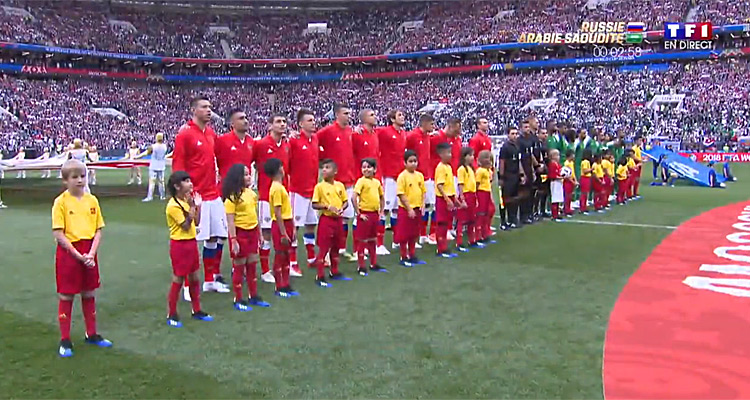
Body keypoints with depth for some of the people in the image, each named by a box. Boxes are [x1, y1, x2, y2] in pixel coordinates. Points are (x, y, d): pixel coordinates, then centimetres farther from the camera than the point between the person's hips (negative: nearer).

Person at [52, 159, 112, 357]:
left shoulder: (92, 200, 4)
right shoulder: (61, 202, -8)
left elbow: (98, 230, 5)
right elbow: (58, 234, -12)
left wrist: (91, 253, -9)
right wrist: (78, 255, -16)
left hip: (88, 254, 4)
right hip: (68, 252, -4)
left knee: (89, 295, 14)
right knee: (66, 297, 4)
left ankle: (91, 334, 28)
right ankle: (65, 340, 14)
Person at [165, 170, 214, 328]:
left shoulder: (187, 200, 9)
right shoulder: (173, 205, -17)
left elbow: (196, 223, 10)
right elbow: (185, 226, -20)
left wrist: (198, 205, 0)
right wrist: (192, 207, -21)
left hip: (192, 242, 8)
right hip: (180, 244, -8)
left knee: (194, 278, 14)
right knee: (178, 280, -1)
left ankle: (197, 310, 25)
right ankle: (171, 315, 11)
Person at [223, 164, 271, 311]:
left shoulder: (251, 192, 7)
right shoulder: (232, 197, -15)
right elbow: (230, 221, -16)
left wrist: (259, 233, 15)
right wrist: (233, 240, -19)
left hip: (252, 231, 7)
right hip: (240, 232, -7)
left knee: (252, 265, 14)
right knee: (239, 267, 4)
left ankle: (253, 296, 26)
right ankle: (238, 300, 15)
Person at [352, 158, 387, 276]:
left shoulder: (377, 182, 7)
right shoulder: (361, 181, -11)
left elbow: (382, 198, 21)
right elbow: (353, 197, -20)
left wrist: (381, 212, 13)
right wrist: (358, 213, -17)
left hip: (375, 214, 6)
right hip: (365, 214, -6)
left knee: (373, 240, 16)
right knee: (362, 241, 1)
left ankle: (373, 264, 27)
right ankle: (361, 267, 9)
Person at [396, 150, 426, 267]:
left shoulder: (419, 175, 5)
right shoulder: (402, 176, -12)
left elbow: (423, 191, 11)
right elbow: (401, 194, -14)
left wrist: (422, 204, -1)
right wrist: (409, 209, -16)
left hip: (417, 209, 6)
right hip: (405, 209, -6)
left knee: (414, 234, 15)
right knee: (404, 235, 3)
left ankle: (412, 256, 27)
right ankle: (404, 258, 13)